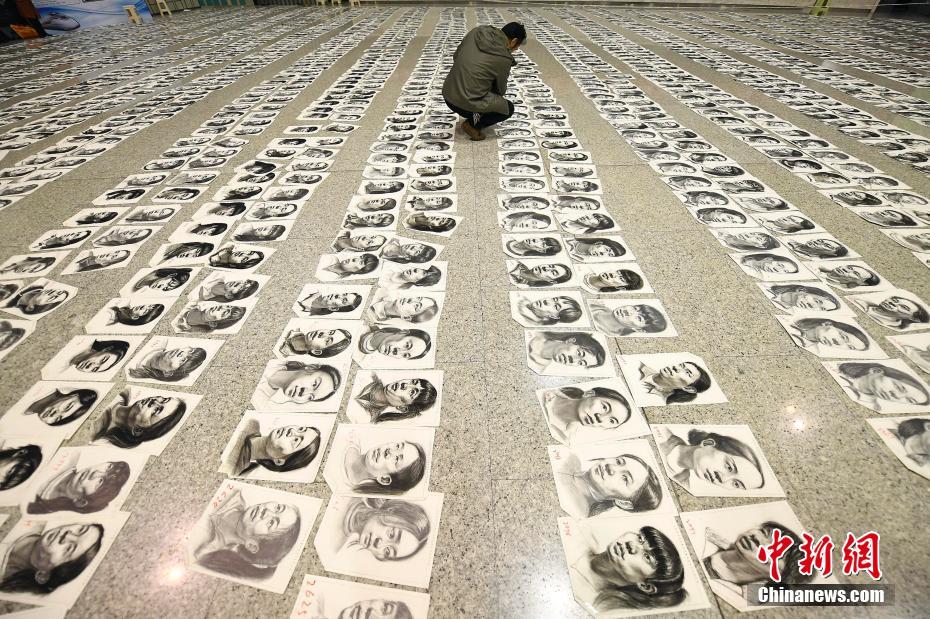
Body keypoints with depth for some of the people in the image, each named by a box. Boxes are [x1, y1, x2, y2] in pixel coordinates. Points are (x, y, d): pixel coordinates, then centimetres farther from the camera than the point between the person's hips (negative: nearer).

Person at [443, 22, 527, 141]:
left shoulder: (476, 32, 4)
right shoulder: (504, 58, -11)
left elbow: (455, 56, 17)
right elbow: (500, 90, 6)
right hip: (465, 105, -7)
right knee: (509, 108, 15)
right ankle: (473, 123, 0)